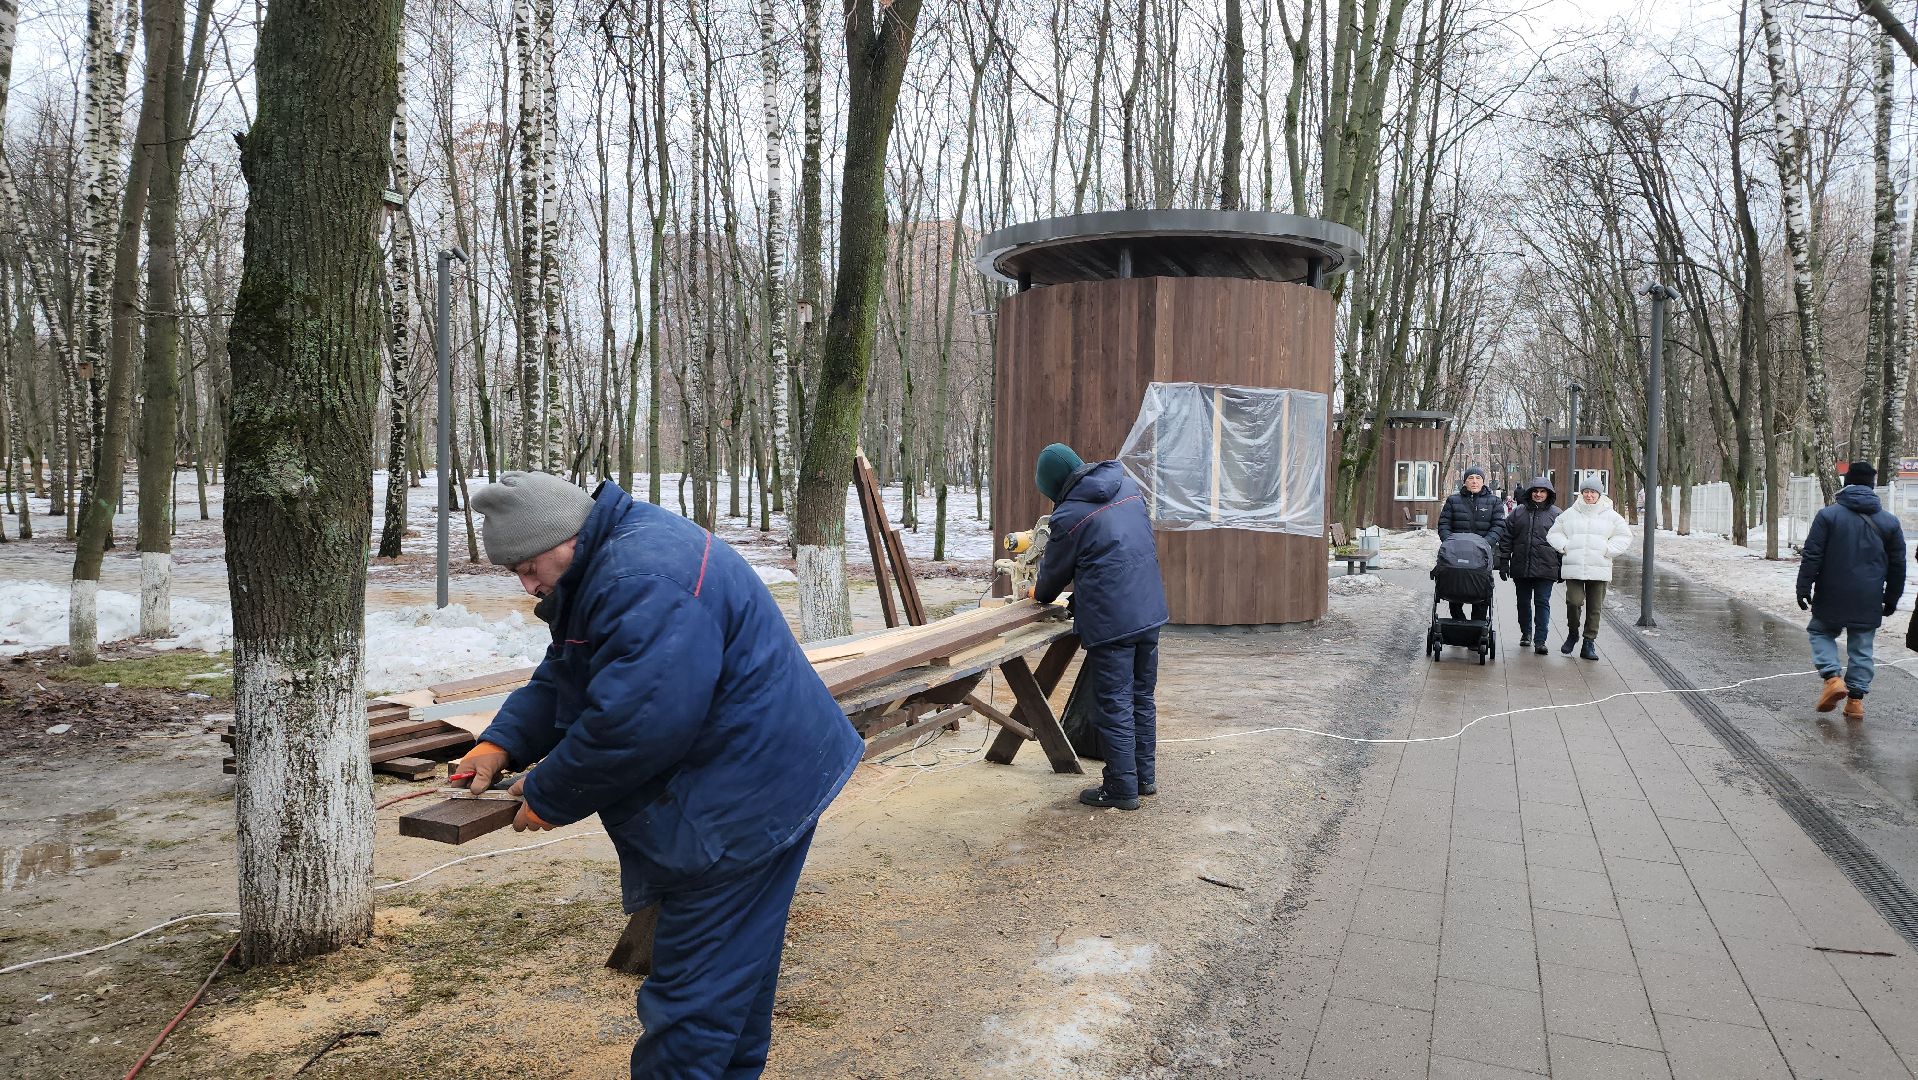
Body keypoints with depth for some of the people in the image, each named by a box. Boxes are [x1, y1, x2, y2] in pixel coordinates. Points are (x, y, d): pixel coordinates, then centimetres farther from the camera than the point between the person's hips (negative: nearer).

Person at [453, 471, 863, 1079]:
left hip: (747, 799, -11)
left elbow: (632, 724, -30)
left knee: (691, 991, -1)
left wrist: (547, 798, -15)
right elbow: (562, 676, 16)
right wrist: (502, 744, 1)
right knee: (741, 962, 24)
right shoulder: (615, 557, 10)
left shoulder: (644, 581, -26)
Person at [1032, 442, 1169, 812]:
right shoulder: (1129, 486, 8)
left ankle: (1122, 788, 11)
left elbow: (1055, 571, 1)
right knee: (1143, 697, 18)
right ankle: (1145, 776, 29)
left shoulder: (1069, 515, -13)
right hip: (1150, 612, 8)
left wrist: (1039, 594, 25)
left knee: (1115, 705, 3)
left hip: (1110, 621, -8)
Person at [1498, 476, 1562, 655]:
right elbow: (1507, 536, 11)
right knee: (1523, 602, 13)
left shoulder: (1556, 514, 3)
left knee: (1542, 603, -3)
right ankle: (1526, 633, 30)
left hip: (1545, 568, -3)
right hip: (1521, 567, 3)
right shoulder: (1519, 511, 8)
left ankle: (1540, 640, -1)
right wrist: (1504, 561, 6)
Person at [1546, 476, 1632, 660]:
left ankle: (1589, 642, 15)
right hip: (1573, 568, -1)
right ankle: (1572, 633, 10)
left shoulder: (1610, 516, 7)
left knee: (1594, 608, 3)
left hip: (1599, 569, 1)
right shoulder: (1569, 514, 8)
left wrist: (1607, 549, -3)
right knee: (1574, 601, -15)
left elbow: (1624, 536, 11)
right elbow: (1554, 534, 14)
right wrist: (1565, 546, -3)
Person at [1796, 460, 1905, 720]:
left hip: (1831, 597, -3)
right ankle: (1856, 699, 9)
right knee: (1862, 647, 9)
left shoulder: (1828, 515, -7)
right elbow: (1897, 565, 10)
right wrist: (1891, 599, 18)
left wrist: (1804, 588, -4)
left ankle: (1832, 677, -6)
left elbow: (1811, 556, -9)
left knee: (1821, 632, 15)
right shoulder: (1889, 521, 5)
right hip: (1869, 601, 3)